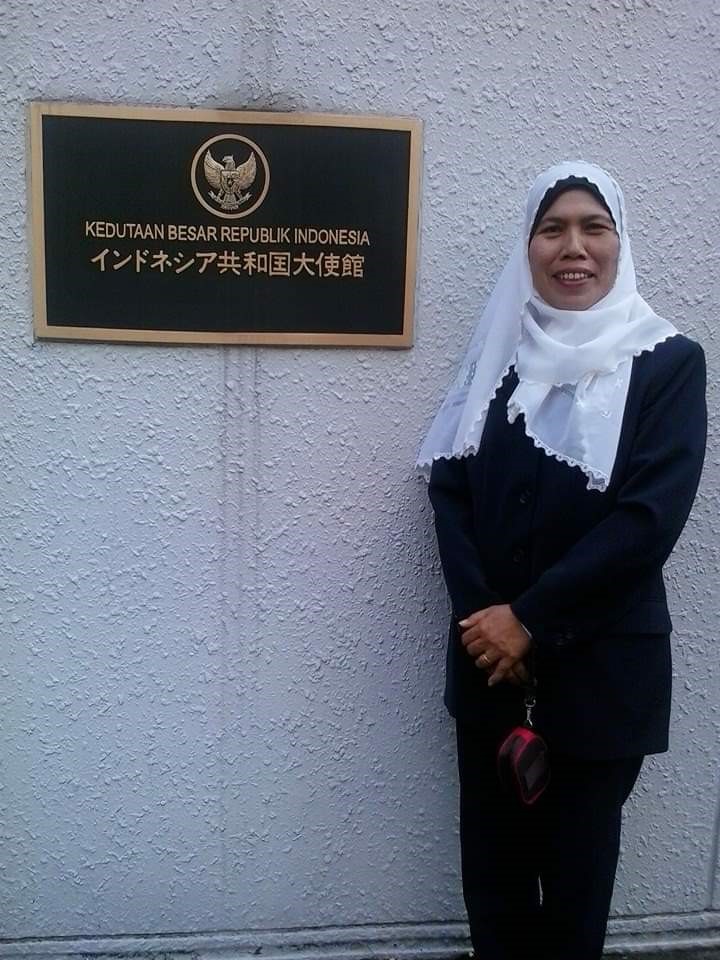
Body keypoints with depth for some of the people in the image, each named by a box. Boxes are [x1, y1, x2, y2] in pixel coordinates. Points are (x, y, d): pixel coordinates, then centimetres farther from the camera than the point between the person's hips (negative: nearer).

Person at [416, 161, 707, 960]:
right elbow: (448, 484, 0)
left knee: (577, 858, 13)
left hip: (601, 664, -3)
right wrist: (478, 614, -12)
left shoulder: (668, 363, -6)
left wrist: (531, 618, -16)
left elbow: (650, 517, -14)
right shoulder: (500, 351, 4)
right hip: (488, 652, 3)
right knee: (492, 854, 15)